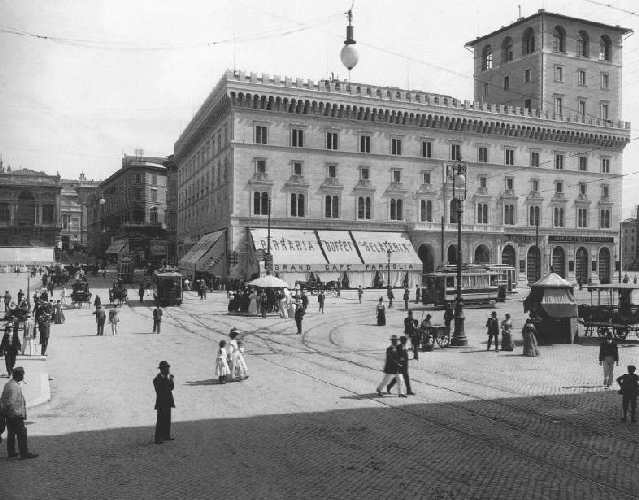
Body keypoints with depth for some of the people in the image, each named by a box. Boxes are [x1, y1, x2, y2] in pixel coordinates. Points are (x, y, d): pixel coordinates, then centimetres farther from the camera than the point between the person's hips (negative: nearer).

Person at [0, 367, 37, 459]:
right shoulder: (14, 386, -21)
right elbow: (11, 402, -25)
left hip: (8, 415, 10)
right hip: (15, 415, -10)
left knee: (11, 434, 17)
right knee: (22, 433, -3)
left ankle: (11, 452, 25)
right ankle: (24, 454, 1)